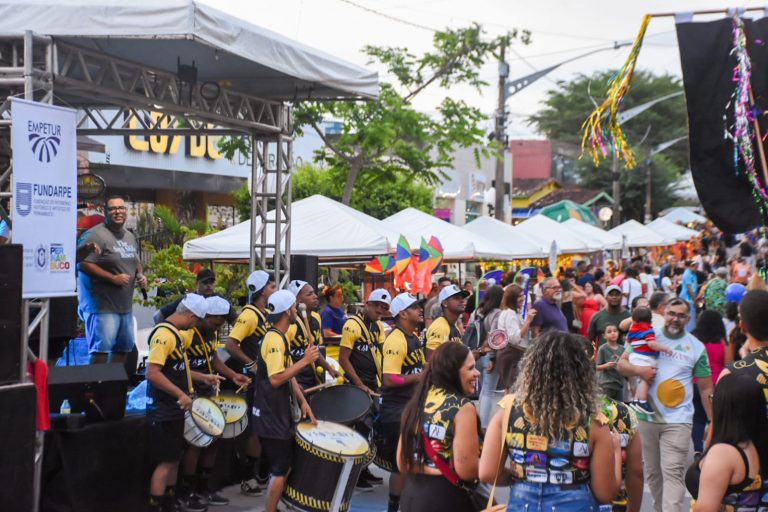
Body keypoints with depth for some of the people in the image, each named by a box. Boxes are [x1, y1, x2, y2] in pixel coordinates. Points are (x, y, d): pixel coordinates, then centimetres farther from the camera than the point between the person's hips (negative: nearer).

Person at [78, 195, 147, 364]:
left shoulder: (130, 237, 15)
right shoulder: (95, 235, -13)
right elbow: (83, 264, -21)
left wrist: (140, 275, 7)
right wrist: (113, 278, -21)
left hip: (126, 304, 9)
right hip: (102, 305, -9)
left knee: (124, 347, 16)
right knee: (101, 349, -11)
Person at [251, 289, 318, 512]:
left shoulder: (280, 337, 12)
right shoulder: (274, 339, -20)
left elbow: (289, 374, 15)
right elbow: (276, 379, -27)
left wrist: (302, 402, 7)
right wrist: (305, 361, -22)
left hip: (279, 414, 10)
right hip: (272, 417, -10)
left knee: (283, 466, 17)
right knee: (281, 469, -3)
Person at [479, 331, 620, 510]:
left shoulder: (509, 410, -8)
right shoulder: (592, 422, -12)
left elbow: (487, 474, -7)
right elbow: (605, 493, -9)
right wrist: (616, 454, 7)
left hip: (522, 505, 1)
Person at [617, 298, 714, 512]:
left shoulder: (696, 347, 2)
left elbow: (706, 388, 6)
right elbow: (621, 364, 5)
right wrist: (638, 370, -17)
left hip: (678, 420, -2)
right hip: (646, 416, 2)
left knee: (673, 473, -13)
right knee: (652, 473, 13)